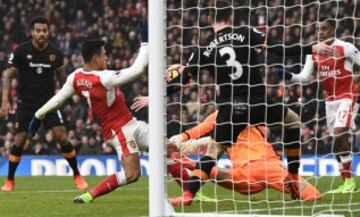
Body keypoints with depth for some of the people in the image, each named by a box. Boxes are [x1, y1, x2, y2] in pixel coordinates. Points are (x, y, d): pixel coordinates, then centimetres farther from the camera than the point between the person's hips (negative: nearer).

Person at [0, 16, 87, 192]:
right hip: (26, 103, -1)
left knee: (62, 137, -9)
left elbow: (61, 75, 12)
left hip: (48, 101, 1)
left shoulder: (55, 53, -5)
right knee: (19, 141, -5)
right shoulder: (21, 51, -12)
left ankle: (77, 176, 6)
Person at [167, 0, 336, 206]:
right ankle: (293, 177, 20)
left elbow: (183, 79, 4)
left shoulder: (205, 48, 3)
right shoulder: (246, 33, -1)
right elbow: (279, 49, -5)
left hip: (230, 109, 1)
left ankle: (189, 195, -7)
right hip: (257, 102, -1)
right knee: (294, 121, 22)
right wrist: (312, 49, 2)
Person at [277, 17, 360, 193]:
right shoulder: (314, 52, 4)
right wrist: (289, 76, -14)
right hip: (330, 99, 6)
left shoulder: (345, 48, -12)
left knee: (339, 135, -19)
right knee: (337, 140, 6)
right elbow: (304, 77, 2)